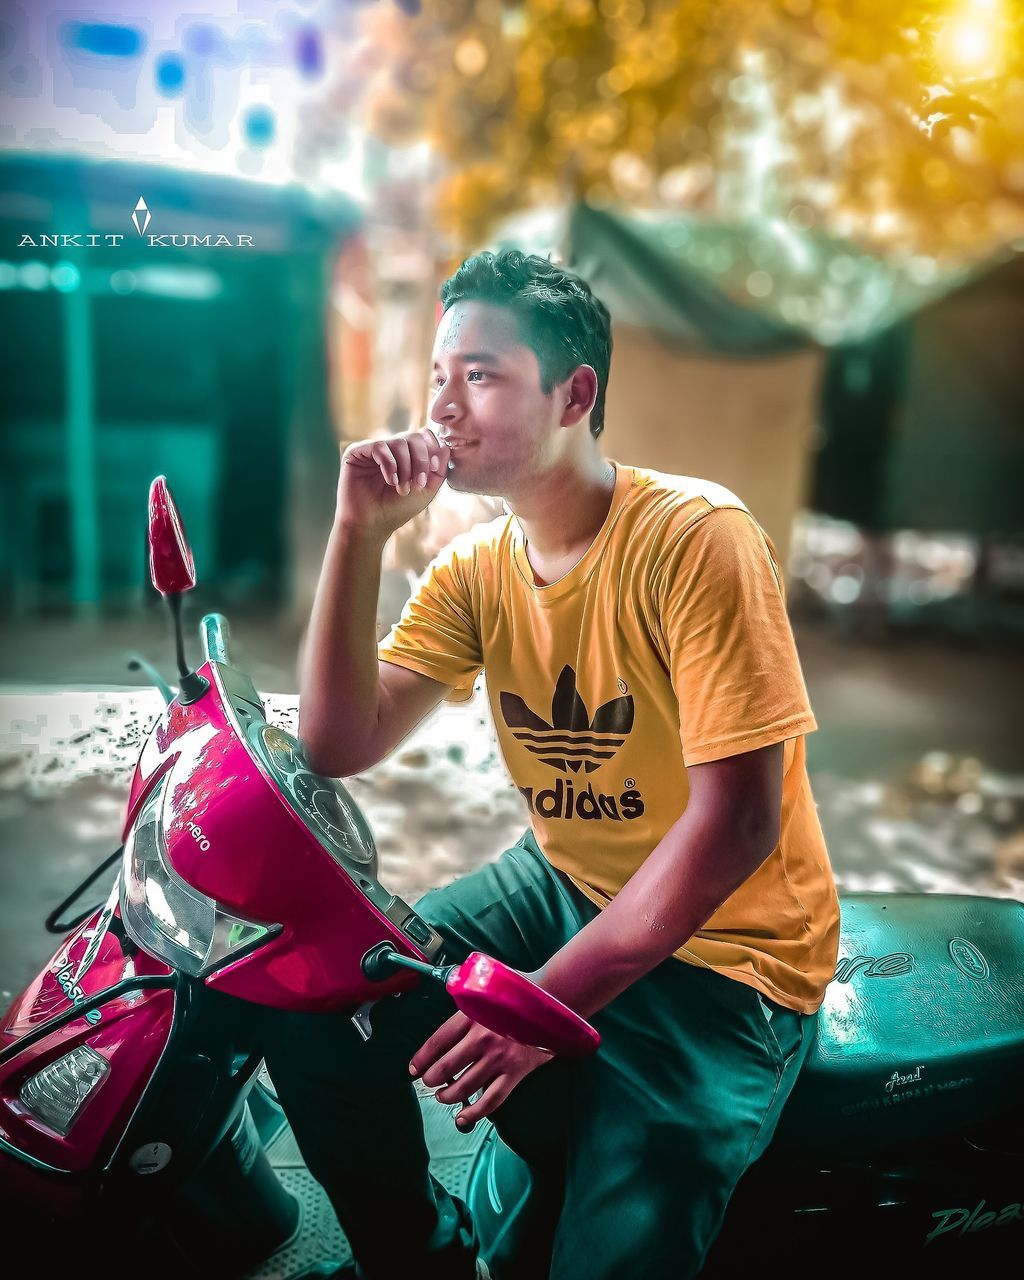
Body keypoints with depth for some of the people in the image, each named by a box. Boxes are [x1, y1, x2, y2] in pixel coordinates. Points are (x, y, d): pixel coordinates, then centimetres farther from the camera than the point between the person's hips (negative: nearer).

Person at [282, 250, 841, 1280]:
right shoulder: (478, 566, -1)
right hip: (564, 881, 6)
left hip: (722, 945, -5)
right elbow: (340, 745, -9)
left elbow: (737, 820, -24)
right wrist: (359, 532, -18)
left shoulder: (695, 538, -21)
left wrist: (550, 997, -24)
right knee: (314, 1012, -5)